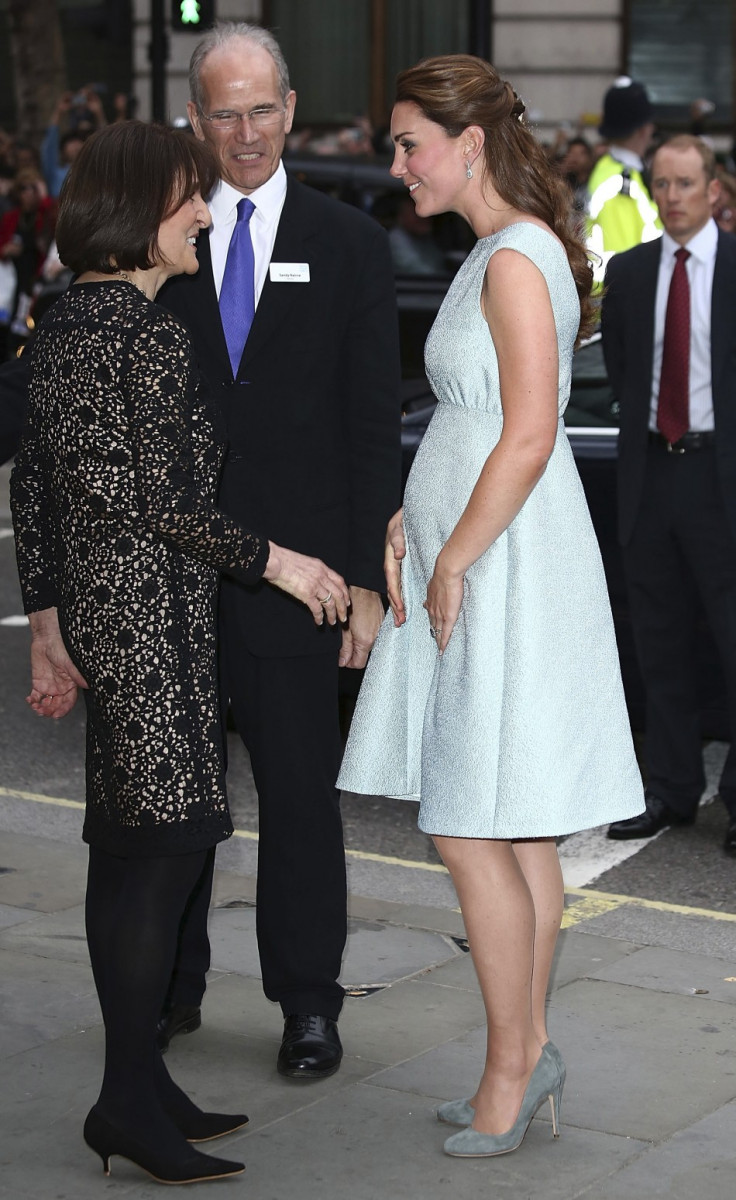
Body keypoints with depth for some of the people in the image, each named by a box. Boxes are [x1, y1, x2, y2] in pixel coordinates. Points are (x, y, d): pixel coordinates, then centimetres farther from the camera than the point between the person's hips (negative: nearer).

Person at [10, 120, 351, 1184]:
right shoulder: (148, 335, -16)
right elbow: (168, 504, -18)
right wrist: (274, 561, -5)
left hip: (98, 613, 10)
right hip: (152, 618, -10)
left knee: (129, 848, 13)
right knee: (164, 842, -5)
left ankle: (142, 1085, 21)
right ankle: (130, 1100, 0)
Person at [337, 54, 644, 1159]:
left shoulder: (516, 259, -16)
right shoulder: (498, 252, 15)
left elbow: (529, 437, -21)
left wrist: (453, 563, -15)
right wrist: (407, 528, 10)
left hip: (505, 570, -10)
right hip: (473, 558, 10)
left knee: (471, 836, -3)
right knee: (517, 836, 14)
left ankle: (510, 1073, 8)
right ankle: (530, 1050, 23)